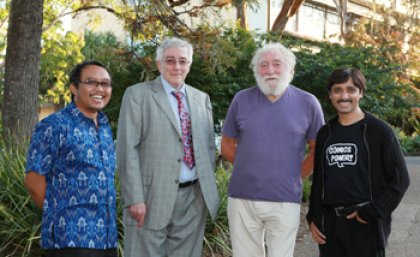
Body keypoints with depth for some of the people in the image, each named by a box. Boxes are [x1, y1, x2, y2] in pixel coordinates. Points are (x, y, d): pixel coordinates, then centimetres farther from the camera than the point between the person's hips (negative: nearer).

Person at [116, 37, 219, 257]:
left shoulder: (202, 99, 15)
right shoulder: (138, 95, 0)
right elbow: (127, 150, -7)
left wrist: (208, 189, 8)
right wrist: (135, 198, -14)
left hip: (194, 198, 5)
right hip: (152, 197, -4)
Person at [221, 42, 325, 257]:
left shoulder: (307, 103, -2)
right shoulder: (241, 99, 2)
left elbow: (317, 150, 7)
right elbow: (227, 145, 11)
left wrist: (295, 177, 5)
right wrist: (250, 168, 8)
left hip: (285, 201, -1)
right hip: (242, 198, 1)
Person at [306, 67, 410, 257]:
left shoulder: (378, 130, -4)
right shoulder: (325, 134, 11)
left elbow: (399, 179, -6)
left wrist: (372, 212, -12)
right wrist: (313, 218, 11)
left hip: (366, 225, -4)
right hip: (330, 224, 5)